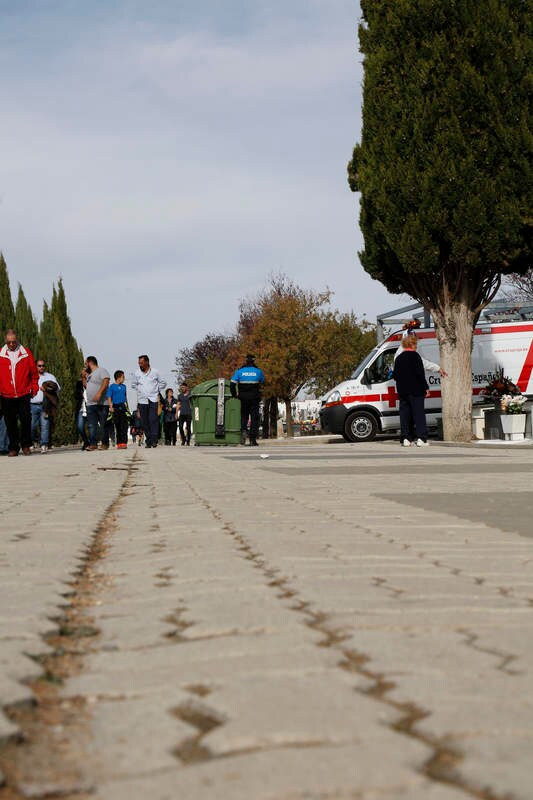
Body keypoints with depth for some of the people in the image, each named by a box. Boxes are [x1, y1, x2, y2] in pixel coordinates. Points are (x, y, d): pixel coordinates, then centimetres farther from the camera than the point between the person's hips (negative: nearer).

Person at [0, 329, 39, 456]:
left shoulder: (26, 353, 5)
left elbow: (33, 372, 7)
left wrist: (34, 387, 2)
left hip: (24, 394, -1)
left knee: (25, 418, -10)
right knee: (10, 422, 5)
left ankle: (26, 445, 6)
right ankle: (13, 448, 13)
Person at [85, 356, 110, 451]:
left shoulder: (101, 370, -2)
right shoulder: (90, 374, 25)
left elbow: (106, 381, -18)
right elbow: (86, 387, 30)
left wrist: (99, 393, -29)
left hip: (101, 404, -8)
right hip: (91, 404, 8)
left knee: (103, 425, -5)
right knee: (91, 425, -3)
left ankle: (105, 444, -1)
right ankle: (93, 444, -6)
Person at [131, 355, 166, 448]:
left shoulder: (155, 372, 2)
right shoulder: (137, 373, 7)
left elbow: (163, 383, 14)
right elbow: (133, 384, 22)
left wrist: (157, 390, 8)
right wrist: (139, 391, 12)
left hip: (153, 399, -2)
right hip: (142, 401, 2)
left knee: (153, 419, -14)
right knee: (145, 422, 1)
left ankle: (154, 440, -15)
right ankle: (148, 440, 7)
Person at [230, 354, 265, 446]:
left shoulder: (239, 371, -2)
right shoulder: (258, 371, -1)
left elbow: (232, 384, -7)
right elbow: (262, 382, 14)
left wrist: (234, 394, 5)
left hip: (243, 398, 1)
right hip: (255, 398, -1)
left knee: (244, 416, 17)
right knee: (254, 418, 4)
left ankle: (243, 430, -11)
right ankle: (252, 440, -1)